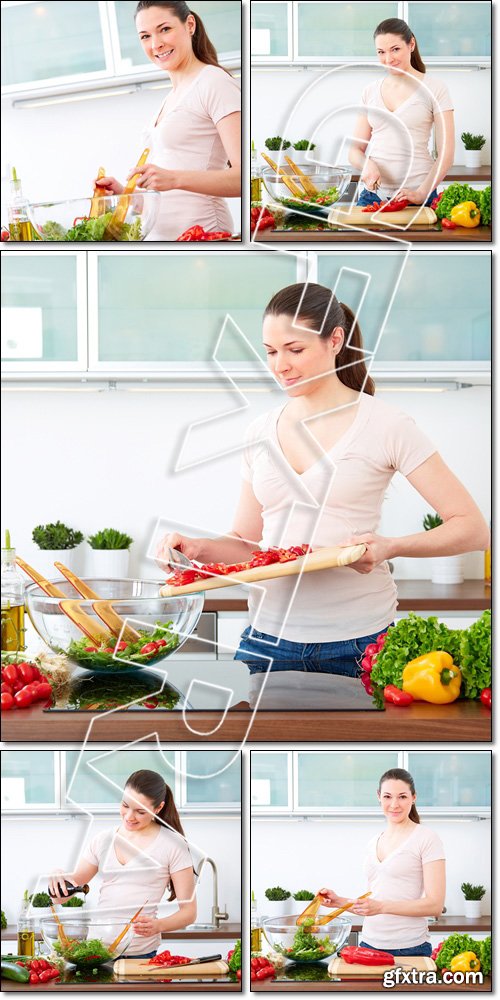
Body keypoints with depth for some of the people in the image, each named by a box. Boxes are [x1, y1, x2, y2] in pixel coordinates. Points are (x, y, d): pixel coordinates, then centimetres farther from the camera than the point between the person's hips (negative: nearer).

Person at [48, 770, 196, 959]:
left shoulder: (173, 845, -1)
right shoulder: (102, 840, 12)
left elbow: (189, 912, -1)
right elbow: (61, 897, 15)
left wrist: (157, 925, -20)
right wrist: (58, 877, -8)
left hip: (140, 955, -4)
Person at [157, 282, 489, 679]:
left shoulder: (385, 425, -5)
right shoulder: (261, 432, 10)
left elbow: (473, 529, -7)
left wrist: (390, 547, -22)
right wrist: (198, 548, -4)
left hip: (357, 642, -4)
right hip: (269, 639, 4)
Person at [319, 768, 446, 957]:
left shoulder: (426, 838, -6)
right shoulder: (374, 843, 14)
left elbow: (435, 905, -14)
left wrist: (381, 906, -21)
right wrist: (339, 901, 4)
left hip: (409, 948, -6)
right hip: (370, 945, 6)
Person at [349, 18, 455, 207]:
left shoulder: (434, 88, 0)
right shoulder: (370, 91, 11)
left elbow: (446, 154, -5)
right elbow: (355, 151, 11)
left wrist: (422, 193, -17)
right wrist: (367, 164, -12)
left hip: (414, 195, -3)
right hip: (373, 194, 3)